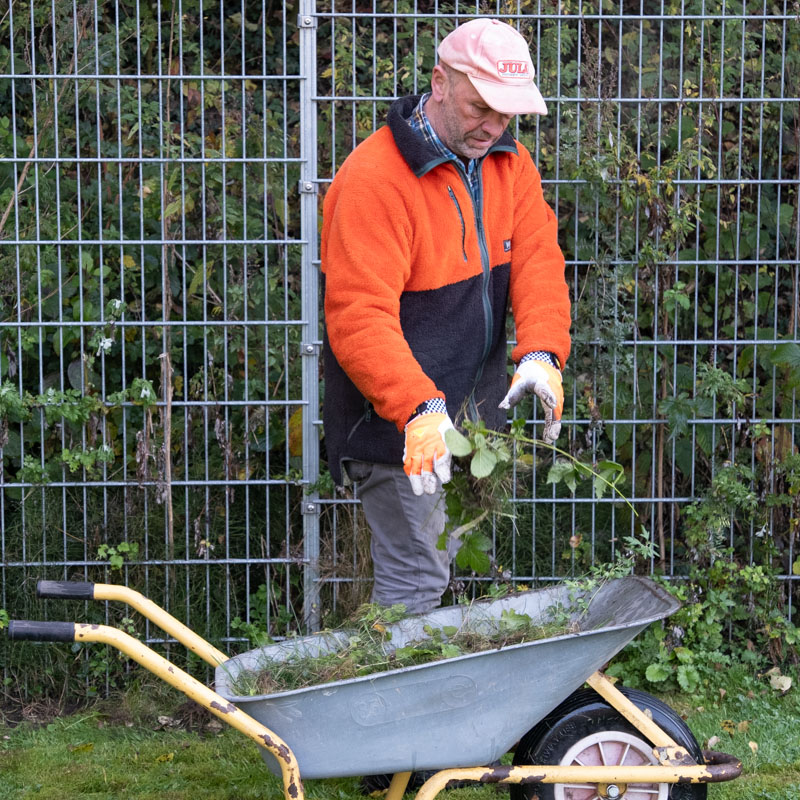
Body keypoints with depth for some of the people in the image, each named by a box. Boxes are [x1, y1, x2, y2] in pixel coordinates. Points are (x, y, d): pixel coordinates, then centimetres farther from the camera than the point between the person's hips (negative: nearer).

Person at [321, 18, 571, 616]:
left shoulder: (510, 164, 5)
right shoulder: (373, 179, -20)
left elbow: (537, 263, -4)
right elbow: (359, 317, -27)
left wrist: (541, 354, -24)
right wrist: (418, 408, -40)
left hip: (475, 412, 8)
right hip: (402, 428, -7)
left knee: (443, 568, 19)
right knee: (414, 588, -7)